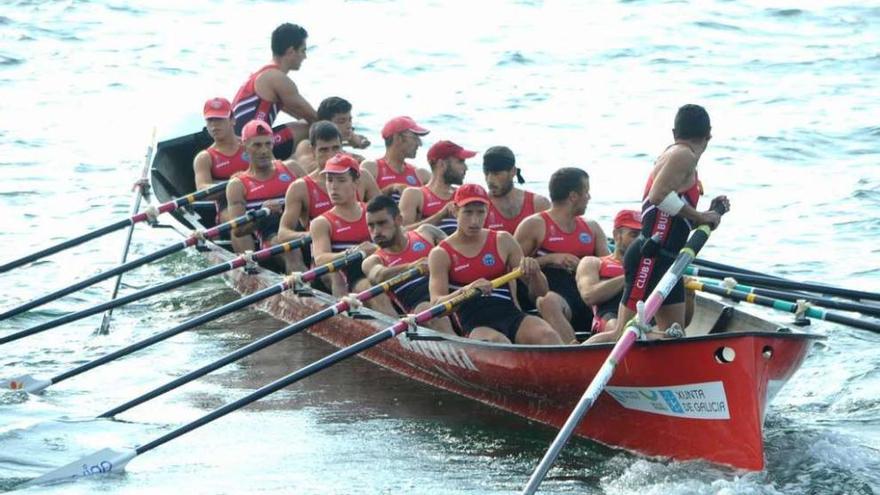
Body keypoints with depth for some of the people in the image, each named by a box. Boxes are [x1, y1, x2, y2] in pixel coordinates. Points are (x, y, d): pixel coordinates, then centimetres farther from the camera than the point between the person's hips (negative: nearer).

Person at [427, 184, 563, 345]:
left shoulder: (503, 242, 14)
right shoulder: (441, 254, 7)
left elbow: (542, 291, 15)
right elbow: (436, 304, -8)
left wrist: (533, 270, -8)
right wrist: (465, 290, -28)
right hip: (475, 324, -3)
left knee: (548, 336, -29)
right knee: (498, 342, -37)